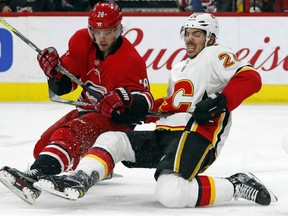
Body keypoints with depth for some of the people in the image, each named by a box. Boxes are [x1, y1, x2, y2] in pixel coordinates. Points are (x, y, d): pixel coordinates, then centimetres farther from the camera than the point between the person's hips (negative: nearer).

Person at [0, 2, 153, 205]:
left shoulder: (131, 60, -19)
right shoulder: (82, 42, -3)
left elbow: (145, 102, -23)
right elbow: (62, 86, 1)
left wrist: (125, 97, -44)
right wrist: (55, 71, -22)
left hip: (117, 119, -8)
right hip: (88, 110, 8)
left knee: (69, 135, -34)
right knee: (42, 147, 6)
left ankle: (36, 176, -60)